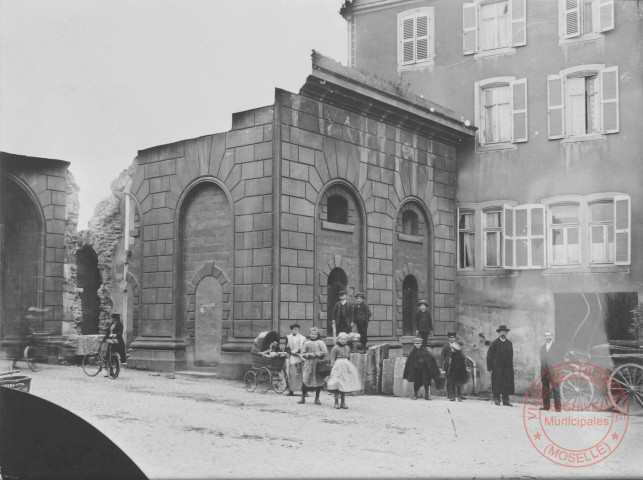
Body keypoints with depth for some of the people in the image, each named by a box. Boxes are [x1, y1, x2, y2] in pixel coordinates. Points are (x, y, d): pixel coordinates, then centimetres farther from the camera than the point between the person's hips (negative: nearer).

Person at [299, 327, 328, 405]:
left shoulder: (320, 342, 6)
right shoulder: (307, 343, 8)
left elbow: (325, 352, -2)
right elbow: (303, 354, 5)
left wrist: (317, 354, -12)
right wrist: (310, 355, -11)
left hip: (319, 364, 0)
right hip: (309, 364, 0)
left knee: (319, 380, 2)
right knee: (305, 380, -6)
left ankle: (317, 398, 15)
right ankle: (303, 398, 5)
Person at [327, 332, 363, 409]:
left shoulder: (348, 348, 12)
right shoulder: (335, 348, -5)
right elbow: (332, 359, -6)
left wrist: (350, 367, 18)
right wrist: (332, 367, -13)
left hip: (347, 365, 6)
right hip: (338, 365, -6)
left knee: (345, 385, 8)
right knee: (337, 385, -6)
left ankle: (343, 402, 15)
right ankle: (336, 402, 2)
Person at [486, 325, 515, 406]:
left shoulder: (509, 343, 12)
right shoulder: (494, 343, 0)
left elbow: (511, 356, 14)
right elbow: (489, 356, -1)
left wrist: (511, 367, 8)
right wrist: (490, 368, -6)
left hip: (507, 368, 3)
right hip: (497, 368, -3)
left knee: (507, 384, 0)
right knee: (497, 384, -3)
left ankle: (506, 401, 4)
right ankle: (496, 399, 4)